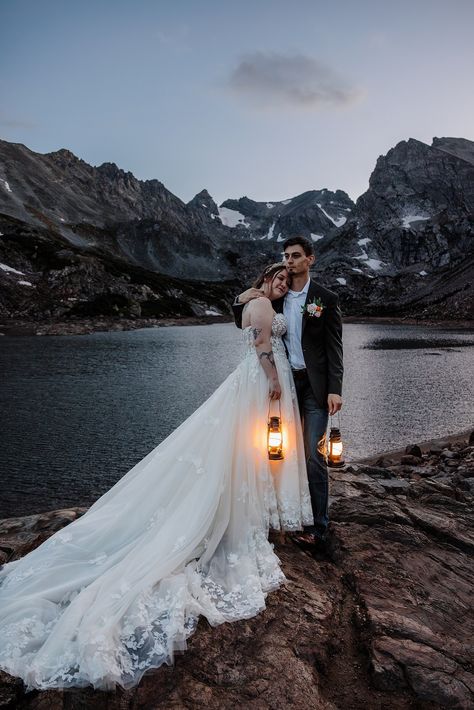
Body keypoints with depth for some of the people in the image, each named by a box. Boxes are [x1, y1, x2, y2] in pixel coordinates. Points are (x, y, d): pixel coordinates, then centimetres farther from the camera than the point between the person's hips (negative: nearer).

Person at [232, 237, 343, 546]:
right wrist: (241, 301, -5)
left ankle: (317, 525, 7)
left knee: (314, 456, -4)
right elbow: (246, 326, 16)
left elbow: (335, 347, -6)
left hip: (314, 386, -4)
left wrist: (335, 390, -14)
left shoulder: (326, 298, -4)